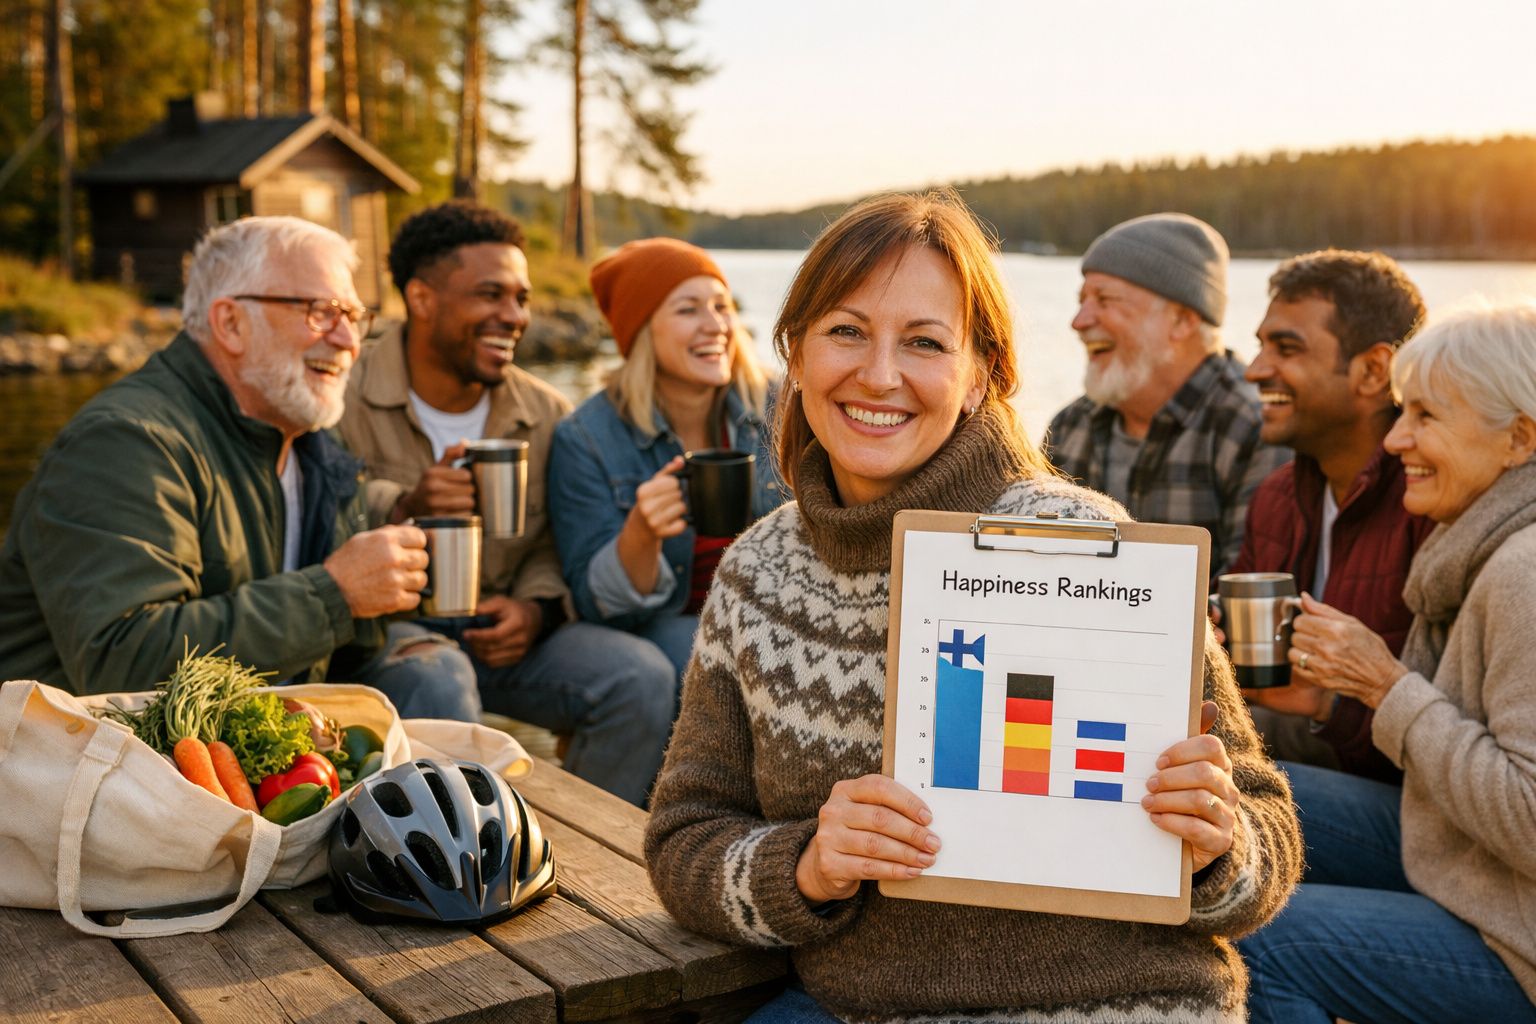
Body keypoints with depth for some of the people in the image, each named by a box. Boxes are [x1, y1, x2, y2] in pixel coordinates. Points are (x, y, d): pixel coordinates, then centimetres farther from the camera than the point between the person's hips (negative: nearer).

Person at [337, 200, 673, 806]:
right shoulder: (345, 401, -6)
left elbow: (557, 546, 12)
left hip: (502, 634, 4)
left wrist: (535, 608, -9)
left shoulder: (548, 415, 7)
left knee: (642, 676, -18)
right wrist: (402, 508, -33)